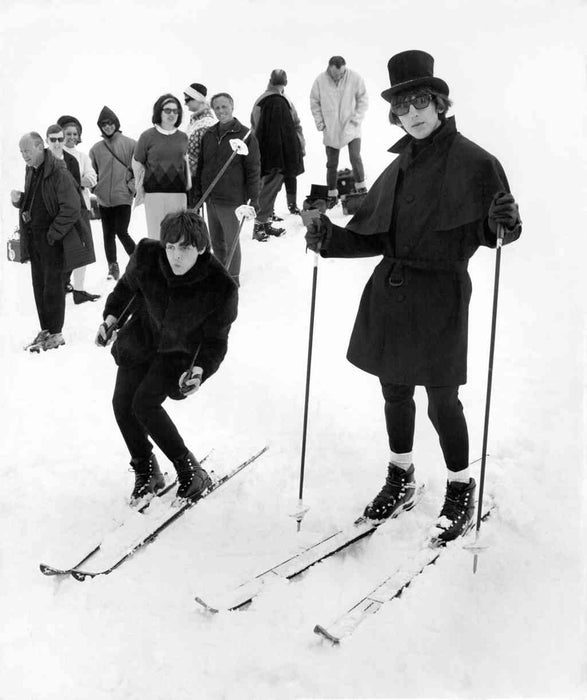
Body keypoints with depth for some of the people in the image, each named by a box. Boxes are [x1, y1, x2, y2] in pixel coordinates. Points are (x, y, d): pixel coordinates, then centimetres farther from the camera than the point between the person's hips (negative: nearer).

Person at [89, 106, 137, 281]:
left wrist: (132, 186, -7)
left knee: (121, 232, -9)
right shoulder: (96, 149, 6)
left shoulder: (130, 144, -2)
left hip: (123, 198, -4)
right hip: (103, 199, 4)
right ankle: (112, 266, 19)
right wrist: (95, 188, 2)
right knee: (108, 234, 8)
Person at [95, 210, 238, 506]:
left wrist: (200, 370, -34)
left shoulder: (220, 288, -31)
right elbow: (126, 286, 2)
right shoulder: (147, 257, -24)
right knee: (122, 402, -3)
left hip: (181, 352, -4)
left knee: (145, 403, -18)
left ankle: (190, 470, -1)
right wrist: (111, 315, -5)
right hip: (142, 338, 4)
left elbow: (215, 341, -18)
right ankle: (146, 471, 19)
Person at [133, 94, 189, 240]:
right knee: (156, 234, -2)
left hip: (179, 191, 3)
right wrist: (139, 187, 4)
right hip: (154, 192, -3)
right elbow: (137, 163, 6)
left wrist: (188, 183, 18)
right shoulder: (148, 136, -1)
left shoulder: (183, 137, 8)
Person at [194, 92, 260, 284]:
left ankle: (232, 278, 19)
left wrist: (253, 200, -12)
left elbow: (253, 170, -8)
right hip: (210, 198, 5)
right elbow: (200, 166, 15)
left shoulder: (245, 136, -7)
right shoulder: (208, 135, 8)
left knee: (231, 240, 4)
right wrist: (198, 194, 10)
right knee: (216, 240, 15)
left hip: (231, 200, -5)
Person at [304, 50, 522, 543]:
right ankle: (401, 479, 37)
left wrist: (503, 225, -30)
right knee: (395, 392, 16)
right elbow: (375, 237, 11)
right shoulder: (399, 167, 11)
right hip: (388, 295, 6)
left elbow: (489, 229, -8)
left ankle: (461, 489, 25)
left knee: (442, 401, 2)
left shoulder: (471, 161, -8)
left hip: (439, 298, -6)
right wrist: (330, 239, -3)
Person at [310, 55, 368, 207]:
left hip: (351, 128, -1)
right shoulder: (320, 81, -8)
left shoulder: (355, 78, -9)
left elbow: (363, 99, 0)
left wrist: (357, 118, -9)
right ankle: (332, 195, 19)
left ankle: (361, 187, 1)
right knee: (331, 164, 6)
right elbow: (314, 103, 3)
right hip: (330, 131, 1)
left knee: (355, 158, -15)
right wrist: (320, 123, -3)